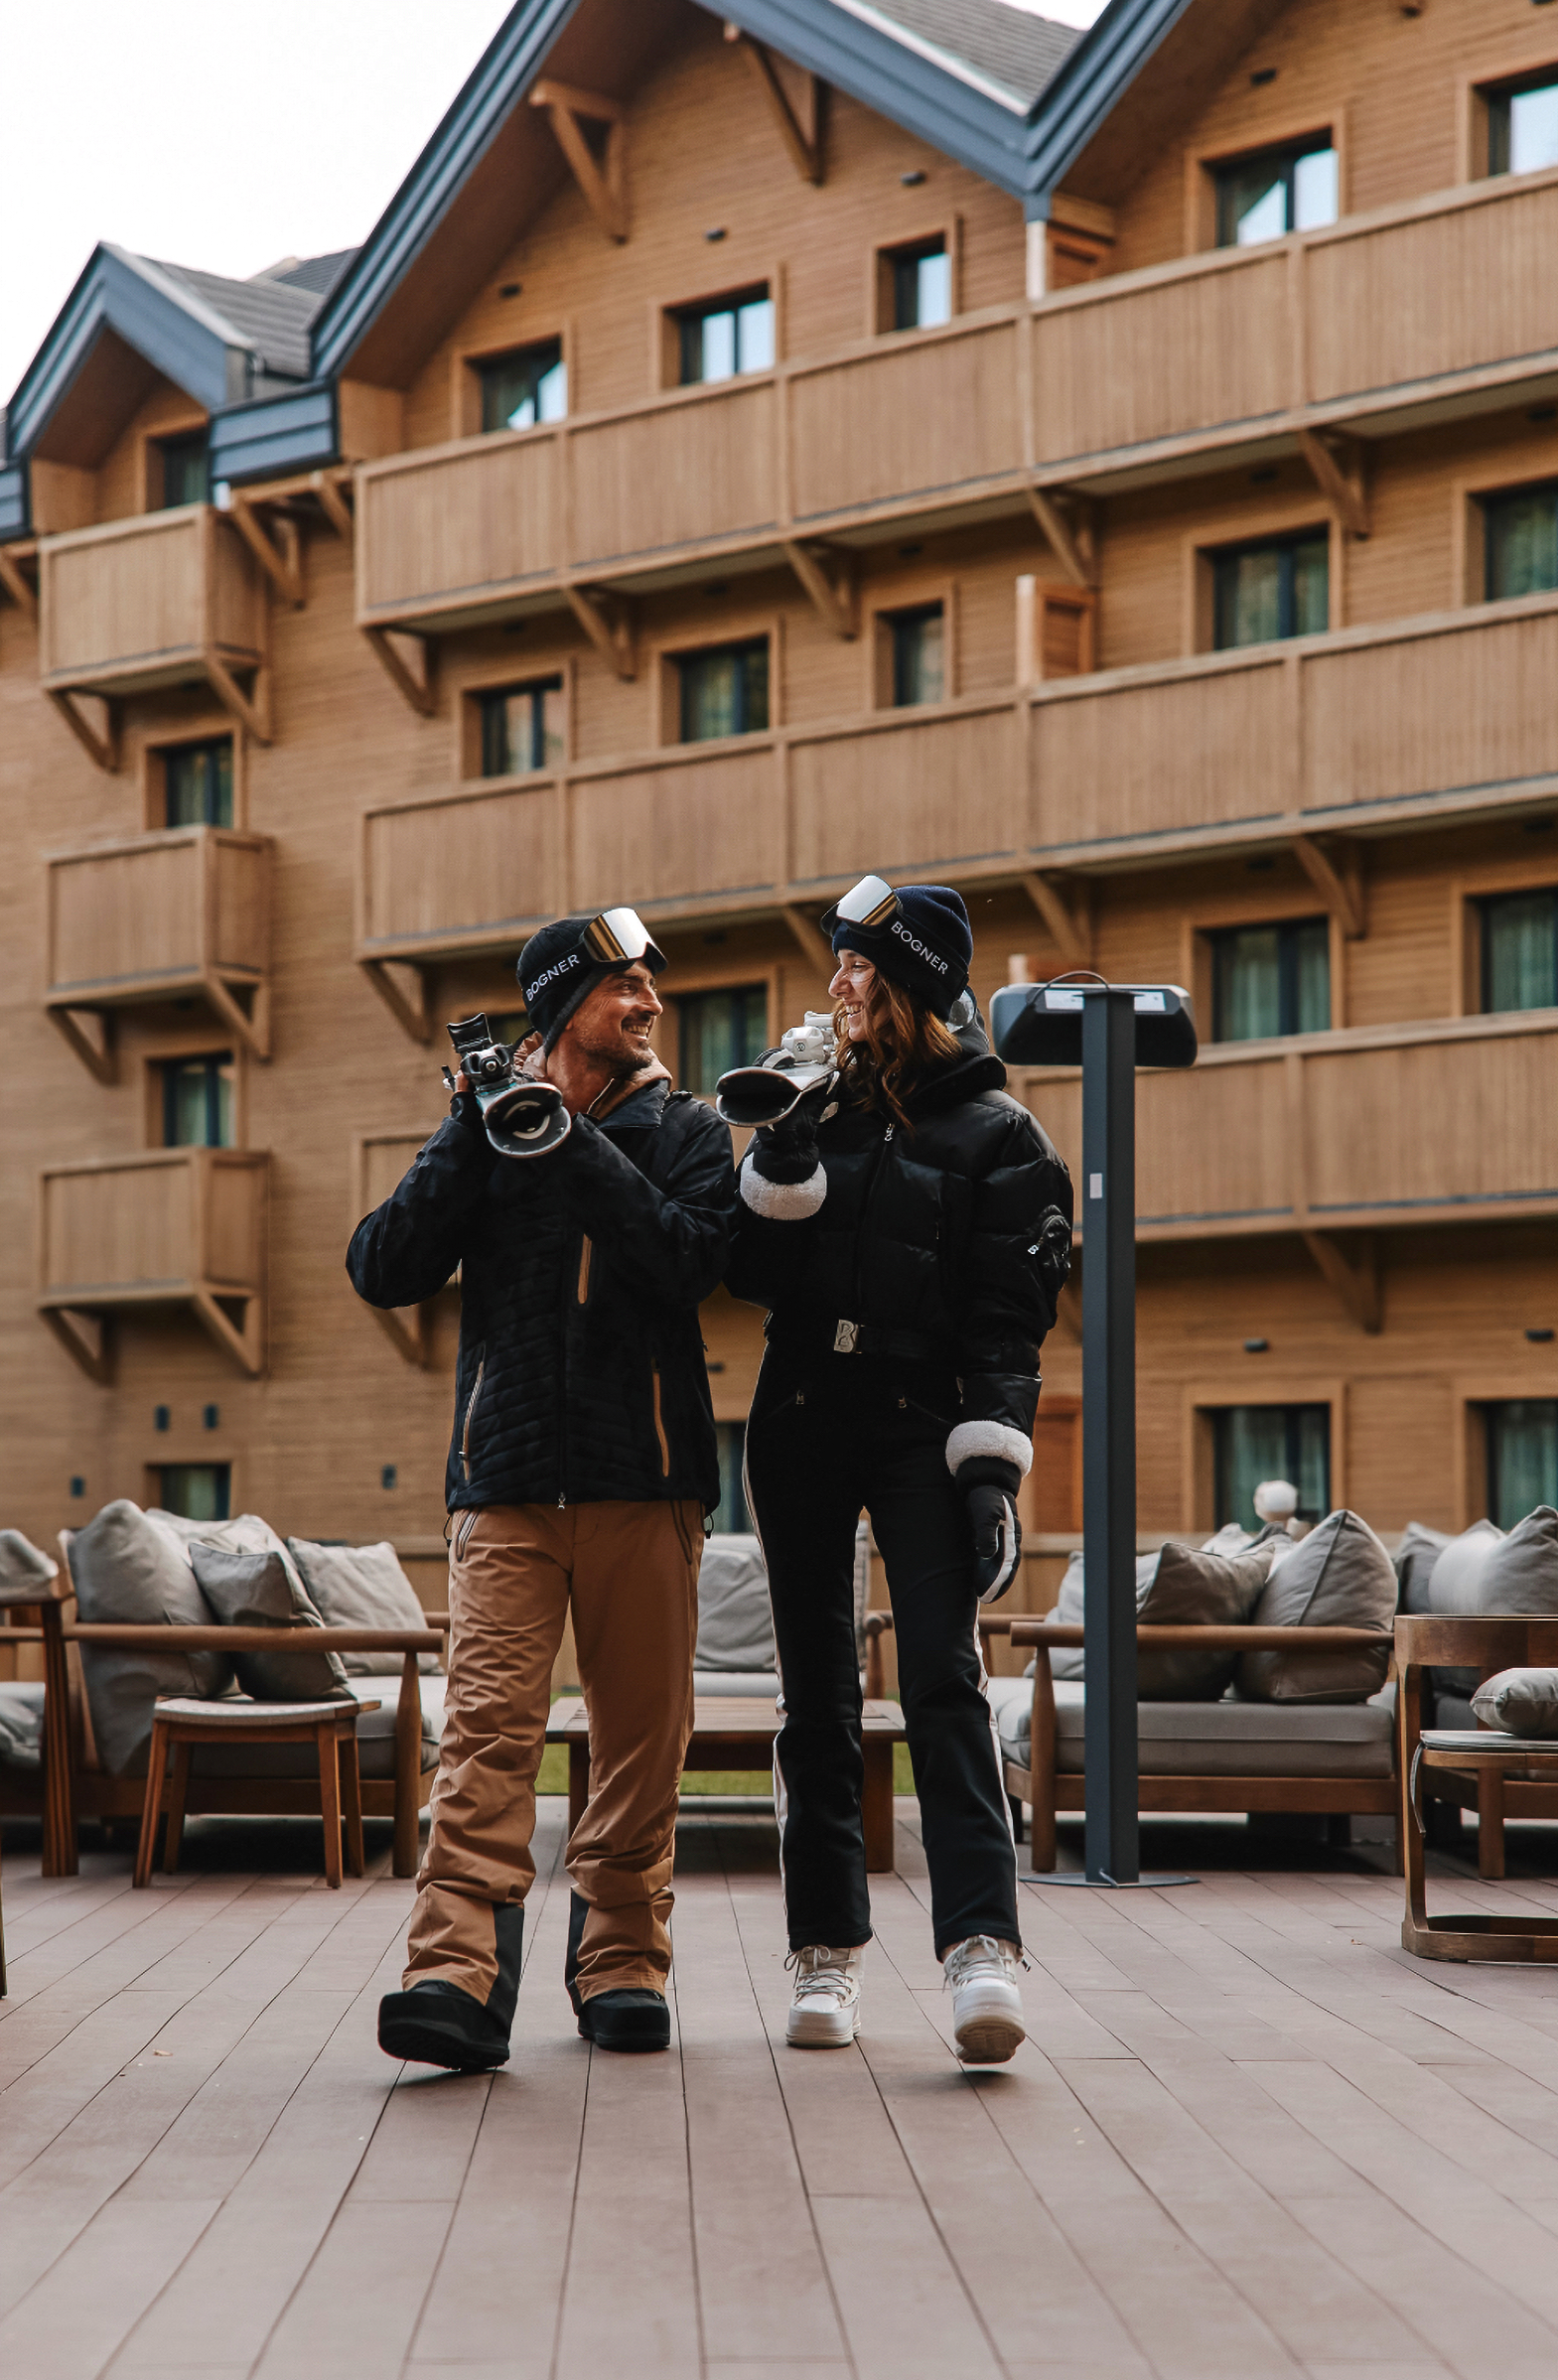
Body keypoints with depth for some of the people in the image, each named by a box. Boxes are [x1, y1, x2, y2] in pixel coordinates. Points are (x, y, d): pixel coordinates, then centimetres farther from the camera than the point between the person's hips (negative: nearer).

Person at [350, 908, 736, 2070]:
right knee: (490, 1720, -13)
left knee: (644, 1730, 3)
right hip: (510, 1470, -1)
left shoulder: (683, 1129, 10)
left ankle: (624, 1962, 13)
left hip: (646, 1473, 1)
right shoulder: (486, 1133, 13)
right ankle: (460, 1976, -21)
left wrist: (574, 1145, -11)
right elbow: (384, 1269, 2)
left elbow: (690, 1259, -9)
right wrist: (473, 1130, -5)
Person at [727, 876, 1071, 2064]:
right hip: (802, 1425, 5)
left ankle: (983, 1946, -24)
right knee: (816, 1688, 6)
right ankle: (829, 1953, 12)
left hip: (921, 1428, -5)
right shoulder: (819, 1110, 14)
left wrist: (992, 1468, -14)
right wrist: (779, 1171, -8)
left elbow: (1009, 1321, -5)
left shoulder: (996, 1134, 1)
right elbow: (753, 1277, 9)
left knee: (943, 1674, -17)